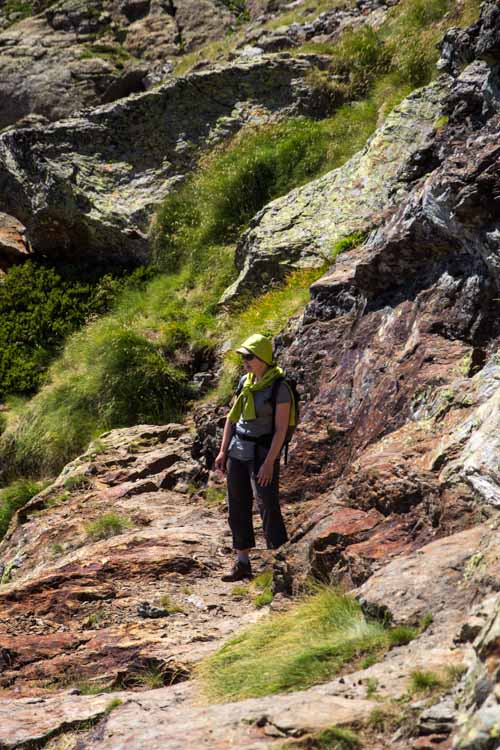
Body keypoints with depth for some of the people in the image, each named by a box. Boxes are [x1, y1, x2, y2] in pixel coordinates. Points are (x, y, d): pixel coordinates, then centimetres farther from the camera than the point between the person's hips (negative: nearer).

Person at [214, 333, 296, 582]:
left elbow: (281, 430, -15)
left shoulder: (280, 388, -12)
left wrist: (269, 462, -19)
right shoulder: (245, 382, 8)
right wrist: (223, 450, 9)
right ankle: (242, 563, 17)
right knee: (238, 507, 9)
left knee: (268, 506, -10)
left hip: (263, 452, -7)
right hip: (238, 451, 7)